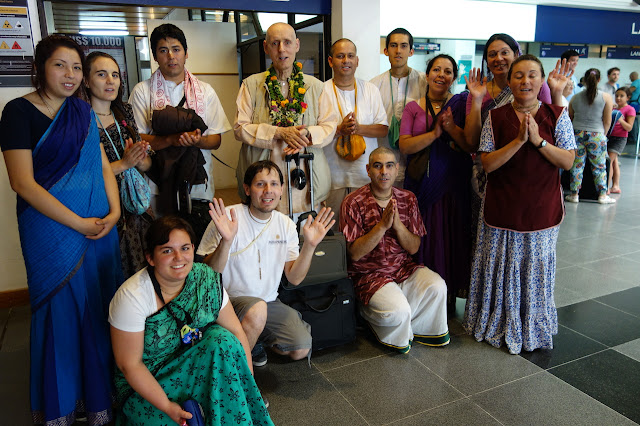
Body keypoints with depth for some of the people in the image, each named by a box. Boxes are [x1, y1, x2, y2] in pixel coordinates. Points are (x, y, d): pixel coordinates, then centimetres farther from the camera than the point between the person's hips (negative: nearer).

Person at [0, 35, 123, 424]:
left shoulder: (83, 111, 10)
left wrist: (114, 211, -5)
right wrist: (78, 224, -15)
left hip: (101, 225, 5)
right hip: (52, 228, -5)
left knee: (99, 308, 10)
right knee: (63, 309, 5)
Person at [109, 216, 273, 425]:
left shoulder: (207, 280, -10)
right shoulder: (131, 297, -20)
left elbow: (236, 331, -6)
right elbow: (129, 364, -16)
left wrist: (246, 377, -15)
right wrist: (167, 406, -20)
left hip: (201, 367, 5)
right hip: (149, 383, -4)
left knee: (222, 339, -25)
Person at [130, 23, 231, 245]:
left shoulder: (205, 91, 12)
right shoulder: (142, 91, 6)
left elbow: (216, 140, 8)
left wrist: (197, 140, -14)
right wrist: (170, 139, -18)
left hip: (198, 186, 2)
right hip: (158, 187, -1)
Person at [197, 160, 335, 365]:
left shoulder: (286, 225, 1)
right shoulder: (229, 218, -14)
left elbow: (294, 278, 0)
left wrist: (309, 245, -15)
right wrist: (226, 241, -35)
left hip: (269, 301, 5)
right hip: (230, 300, -5)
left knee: (301, 350, -7)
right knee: (257, 309, -36)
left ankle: (256, 337, 21)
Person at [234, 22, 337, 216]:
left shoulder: (314, 85, 12)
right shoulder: (251, 84, 7)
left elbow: (330, 125, 9)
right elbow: (240, 128, -1)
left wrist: (308, 134, -12)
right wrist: (279, 132, -13)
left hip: (305, 176, 2)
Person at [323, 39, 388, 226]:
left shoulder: (370, 90, 10)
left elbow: (383, 129, 5)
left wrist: (359, 128, -13)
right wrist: (339, 130, -17)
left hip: (365, 175, 2)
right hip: (333, 176, -2)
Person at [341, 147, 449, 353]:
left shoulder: (407, 199, 4)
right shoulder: (353, 202, -10)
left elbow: (413, 248, 1)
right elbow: (354, 253, -14)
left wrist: (397, 224, -18)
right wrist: (382, 225, -24)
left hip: (404, 267, 5)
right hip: (370, 274, -4)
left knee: (437, 286, -22)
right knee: (398, 310, -28)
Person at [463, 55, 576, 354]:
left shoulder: (556, 116, 0)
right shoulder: (496, 117, -1)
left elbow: (568, 161, -5)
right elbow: (487, 163, -8)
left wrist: (538, 140, -17)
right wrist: (519, 140, -19)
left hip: (542, 209, 1)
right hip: (502, 210, 0)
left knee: (535, 269, 10)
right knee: (502, 268, 8)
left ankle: (533, 328, 30)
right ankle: (498, 325, 28)